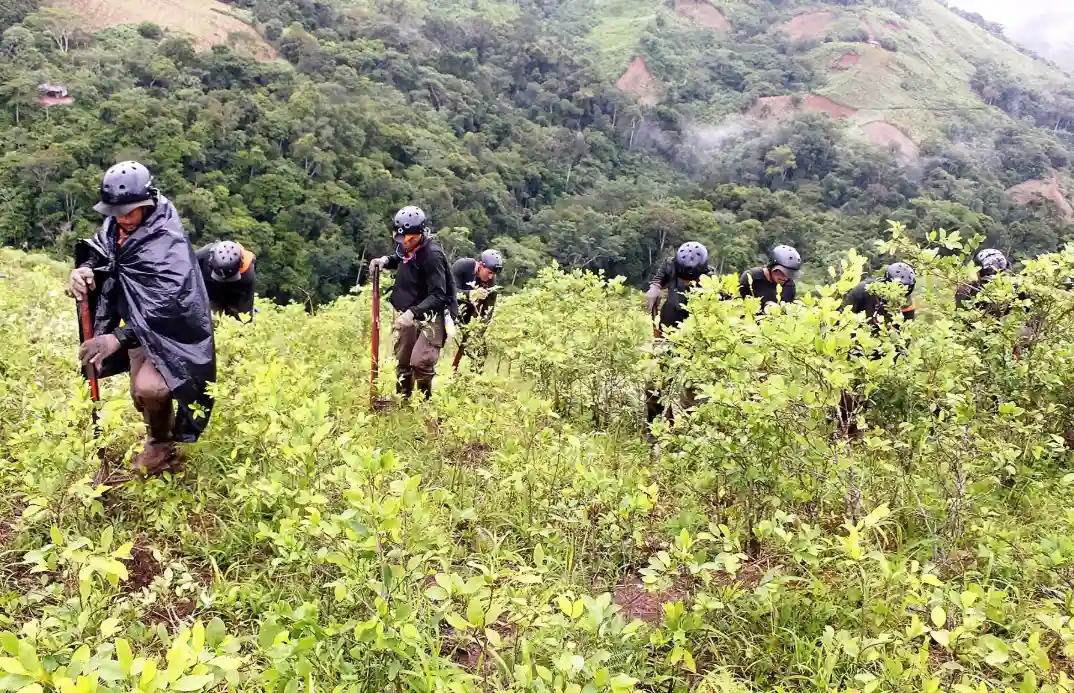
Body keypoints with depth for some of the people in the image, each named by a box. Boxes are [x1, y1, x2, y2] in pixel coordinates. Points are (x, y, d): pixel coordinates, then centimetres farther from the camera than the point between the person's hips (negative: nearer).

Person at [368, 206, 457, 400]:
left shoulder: (432, 254, -24)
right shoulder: (405, 248, 0)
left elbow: (438, 296, -27)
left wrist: (413, 312, -39)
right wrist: (385, 261, 3)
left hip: (431, 315, -8)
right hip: (408, 314, 8)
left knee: (420, 362, -19)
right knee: (402, 362, 11)